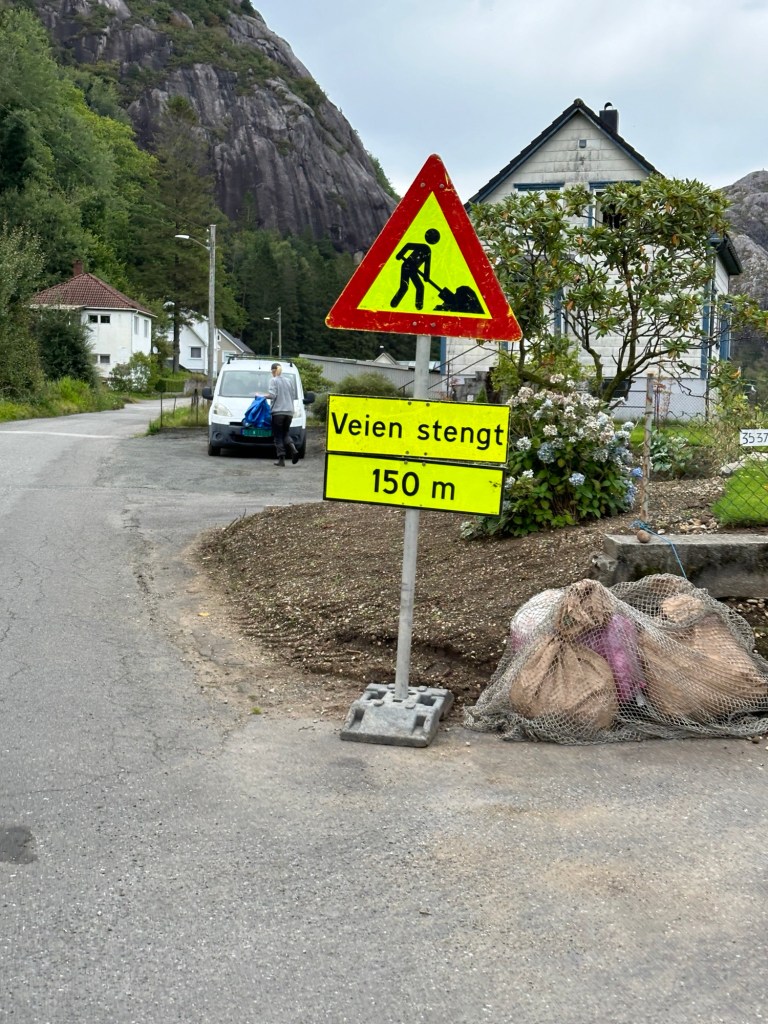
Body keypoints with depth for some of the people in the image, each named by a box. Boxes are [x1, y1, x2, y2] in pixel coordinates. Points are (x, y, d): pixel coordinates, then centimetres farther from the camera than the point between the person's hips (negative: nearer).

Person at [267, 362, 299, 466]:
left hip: (278, 411, -5)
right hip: (289, 412, 5)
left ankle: (281, 459, -4)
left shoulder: (274, 380, -2)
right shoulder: (287, 381, 16)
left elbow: (272, 395, -15)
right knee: (285, 434, 16)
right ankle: (293, 450, -10)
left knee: (278, 436, 1)